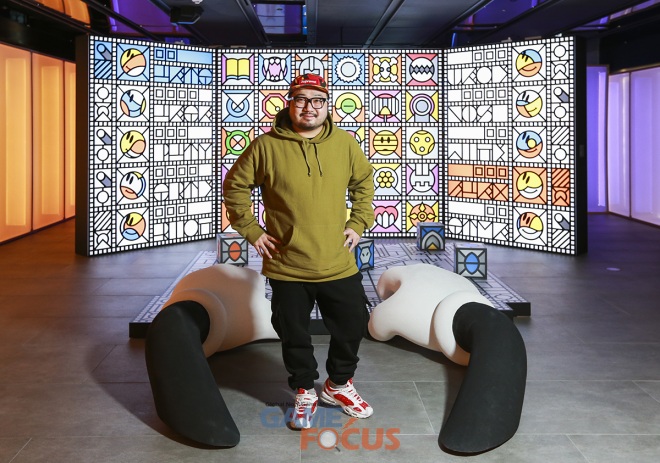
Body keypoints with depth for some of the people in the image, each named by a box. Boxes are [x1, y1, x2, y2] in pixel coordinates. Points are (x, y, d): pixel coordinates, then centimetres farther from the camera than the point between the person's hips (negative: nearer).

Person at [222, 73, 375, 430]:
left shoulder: (345, 143, 0)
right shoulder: (266, 146, -8)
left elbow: (364, 180, 16)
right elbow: (234, 186, 1)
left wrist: (358, 223, 9)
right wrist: (251, 231, -1)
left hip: (338, 265, 2)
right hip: (286, 267, -2)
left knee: (352, 327, 14)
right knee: (294, 335, 12)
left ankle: (338, 384, 39)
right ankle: (305, 393, 35)